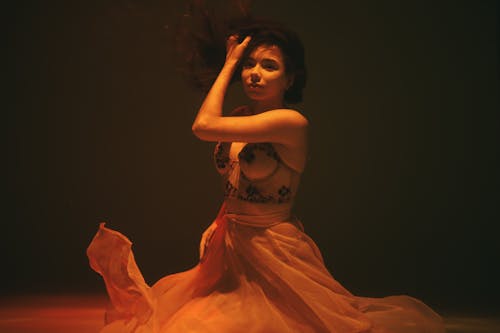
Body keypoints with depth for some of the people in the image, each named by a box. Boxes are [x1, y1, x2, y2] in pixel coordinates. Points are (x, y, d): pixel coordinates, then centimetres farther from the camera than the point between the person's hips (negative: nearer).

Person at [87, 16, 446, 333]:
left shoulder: (292, 122, -19)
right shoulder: (242, 116, 6)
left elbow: (204, 125, -25)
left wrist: (227, 65, -13)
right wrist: (217, 226, 3)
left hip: (273, 253, -8)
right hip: (232, 248, 8)